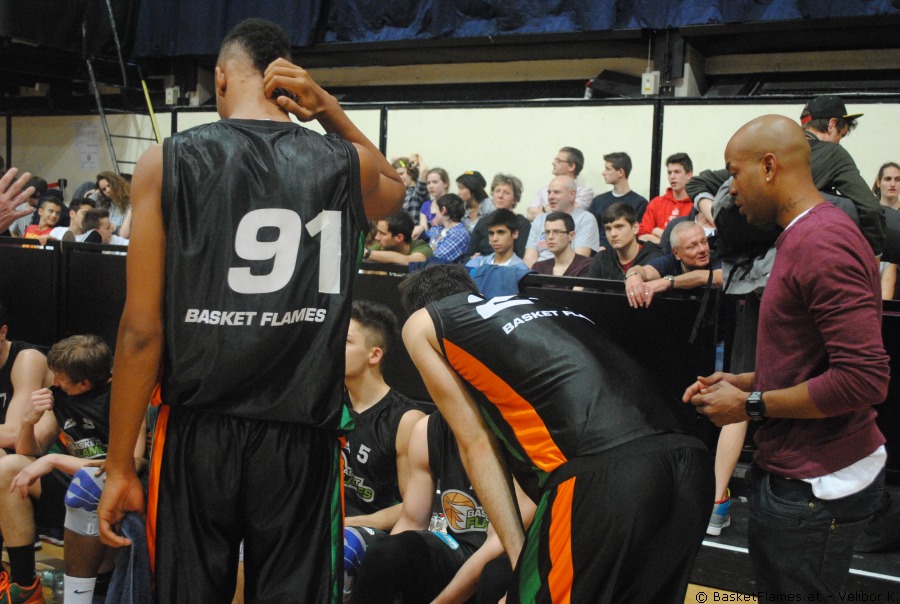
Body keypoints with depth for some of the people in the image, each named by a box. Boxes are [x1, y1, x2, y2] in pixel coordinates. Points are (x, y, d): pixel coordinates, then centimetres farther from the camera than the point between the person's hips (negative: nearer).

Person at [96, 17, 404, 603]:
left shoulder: (167, 162, -3)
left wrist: (120, 467, 2)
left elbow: (141, 332, -6)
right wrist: (329, 110, 12)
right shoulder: (347, 164, 1)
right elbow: (394, 186, 28)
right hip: (301, 438, 1)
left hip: (197, 435, 0)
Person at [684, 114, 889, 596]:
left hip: (815, 485, -10)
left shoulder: (822, 242, -19)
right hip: (792, 470, 10)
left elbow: (864, 378, -25)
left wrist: (752, 406, -17)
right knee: (773, 585, 17)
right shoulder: (804, 236, 14)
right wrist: (741, 382, 11)